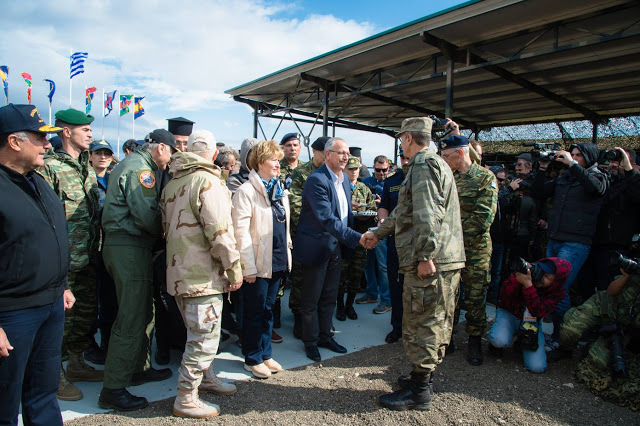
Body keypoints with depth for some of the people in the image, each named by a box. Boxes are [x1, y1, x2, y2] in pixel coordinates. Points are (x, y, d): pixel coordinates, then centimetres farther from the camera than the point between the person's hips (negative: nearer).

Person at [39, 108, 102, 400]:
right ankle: (57, 375, 19)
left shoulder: (87, 167, 14)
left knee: (86, 311, 17)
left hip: (89, 257, 8)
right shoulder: (49, 167, -12)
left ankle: (77, 364, 34)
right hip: (65, 259, -8)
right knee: (62, 315, 2)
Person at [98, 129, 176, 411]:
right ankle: (113, 389, 3)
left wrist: (158, 231, 9)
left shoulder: (133, 164, 20)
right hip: (129, 247, -11)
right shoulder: (139, 168, -13)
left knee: (144, 312, 19)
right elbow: (146, 214, -21)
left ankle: (138, 368, 32)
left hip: (126, 245, 11)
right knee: (131, 319, -6)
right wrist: (163, 232, -5)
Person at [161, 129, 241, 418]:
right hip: (202, 273, -9)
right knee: (205, 337, 2)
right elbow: (219, 230, -21)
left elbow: (166, 226, 18)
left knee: (200, 333, 23)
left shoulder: (172, 183, 12)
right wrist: (234, 267, -13)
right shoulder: (208, 181, -15)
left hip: (179, 271, 9)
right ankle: (186, 399, 13)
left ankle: (207, 378, 39)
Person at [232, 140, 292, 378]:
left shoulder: (279, 190, 13)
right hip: (258, 264, -7)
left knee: (268, 310, 17)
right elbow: (241, 231, -16)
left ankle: (265, 354, 31)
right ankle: (253, 359, 22)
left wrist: (287, 250, 12)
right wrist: (248, 267, -19)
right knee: (254, 313, 7)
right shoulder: (246, 191, -11)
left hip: (277, 260, 7)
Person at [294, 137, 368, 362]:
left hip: (336, 246, 8)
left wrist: (347, 242, 10)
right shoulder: (316, 180, -21)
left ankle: (325, 335, 34)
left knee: (330, 296, 18)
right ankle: (311, 341, 24)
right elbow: (327, 219, -28)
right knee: (311, 299, 8)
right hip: (317, 246, -8)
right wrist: (357, 238, -32)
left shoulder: (344, 178, 7)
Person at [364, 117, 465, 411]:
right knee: (436, 323, 17)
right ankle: (425, 376, 32)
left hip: (430, 261, -10)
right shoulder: (433, 163, 23)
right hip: (447, 259, 10)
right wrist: (378, 233, 31)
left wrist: (425, 256, -24)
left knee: (420, 324, -1)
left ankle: (419, 392, 10)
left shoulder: (423, 165, -11)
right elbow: (404, 211, 28)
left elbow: (427, 215, -24)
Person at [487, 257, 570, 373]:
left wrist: (528, 285, -43)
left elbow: (538, 312, -32)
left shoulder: (557, 293, -14)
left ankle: (524, 341, 18)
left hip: (531, 323, 2)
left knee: (537, 367, -14)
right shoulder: (526, 270, -19)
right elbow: (504, 297, -21)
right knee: (500, 341, -35)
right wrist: (516, 278, -38)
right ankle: (496, 343, 5)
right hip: (509, 314, -2)